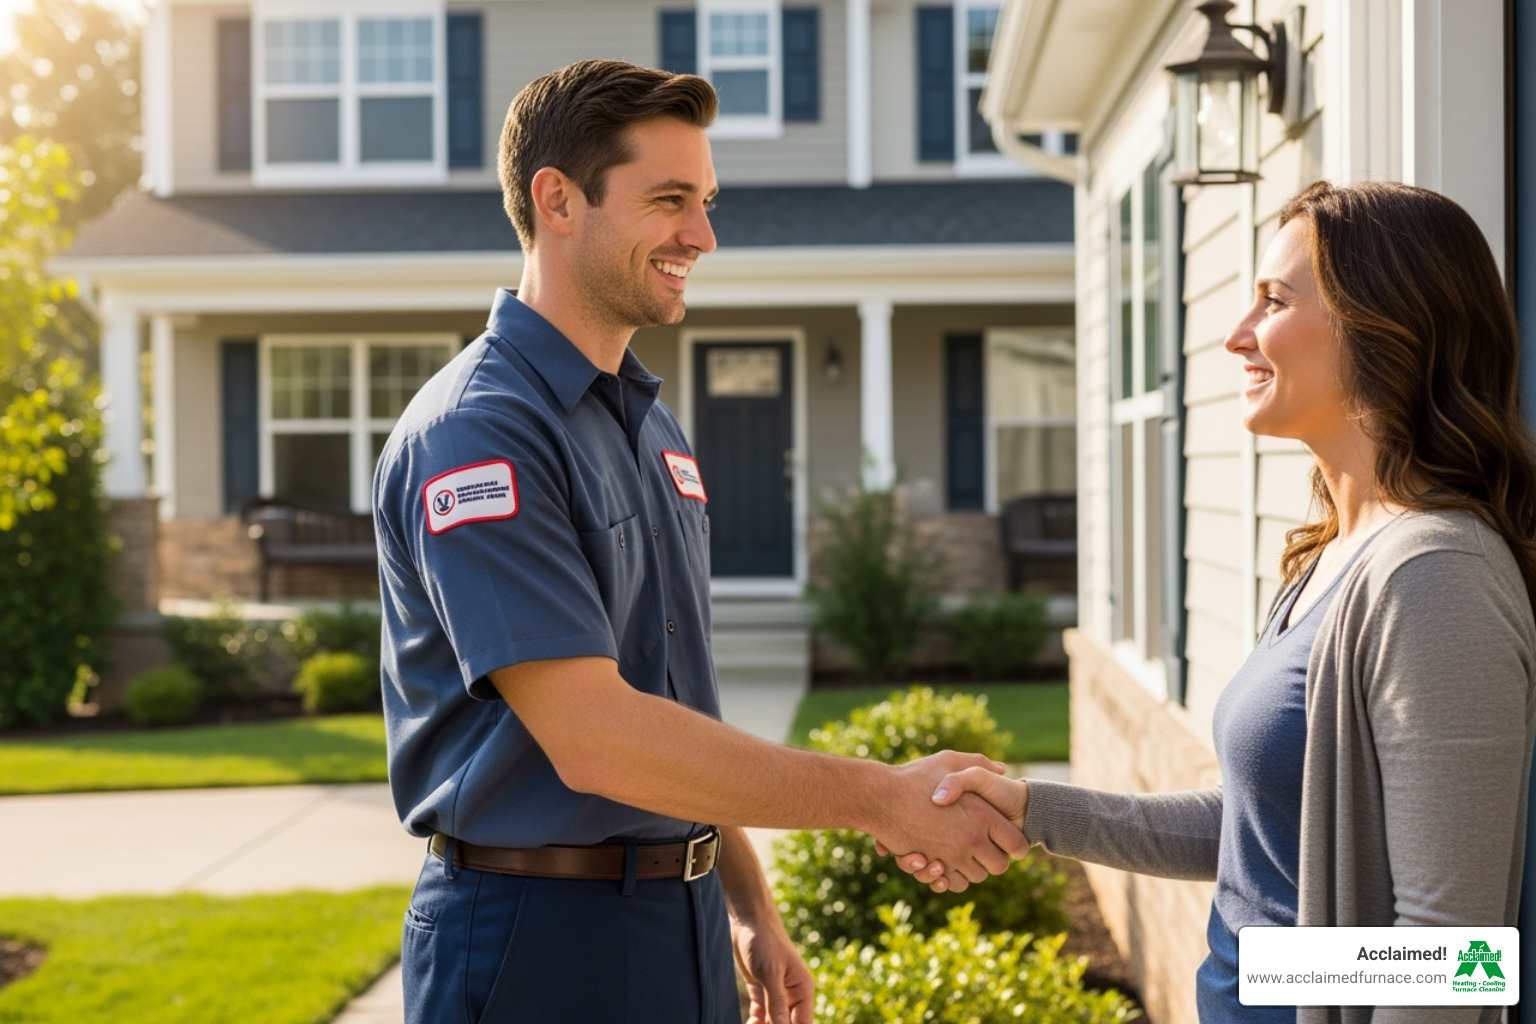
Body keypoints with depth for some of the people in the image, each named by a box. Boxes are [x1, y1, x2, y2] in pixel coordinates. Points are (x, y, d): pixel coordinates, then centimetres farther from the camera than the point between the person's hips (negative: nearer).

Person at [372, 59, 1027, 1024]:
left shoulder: (654, 426, 11)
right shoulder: (477, 435, -17)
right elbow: (590, 737, -25)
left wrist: (748, 906, 16)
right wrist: (883, 799, -22)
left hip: (687, 929, 8)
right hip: (536, 942, -8)